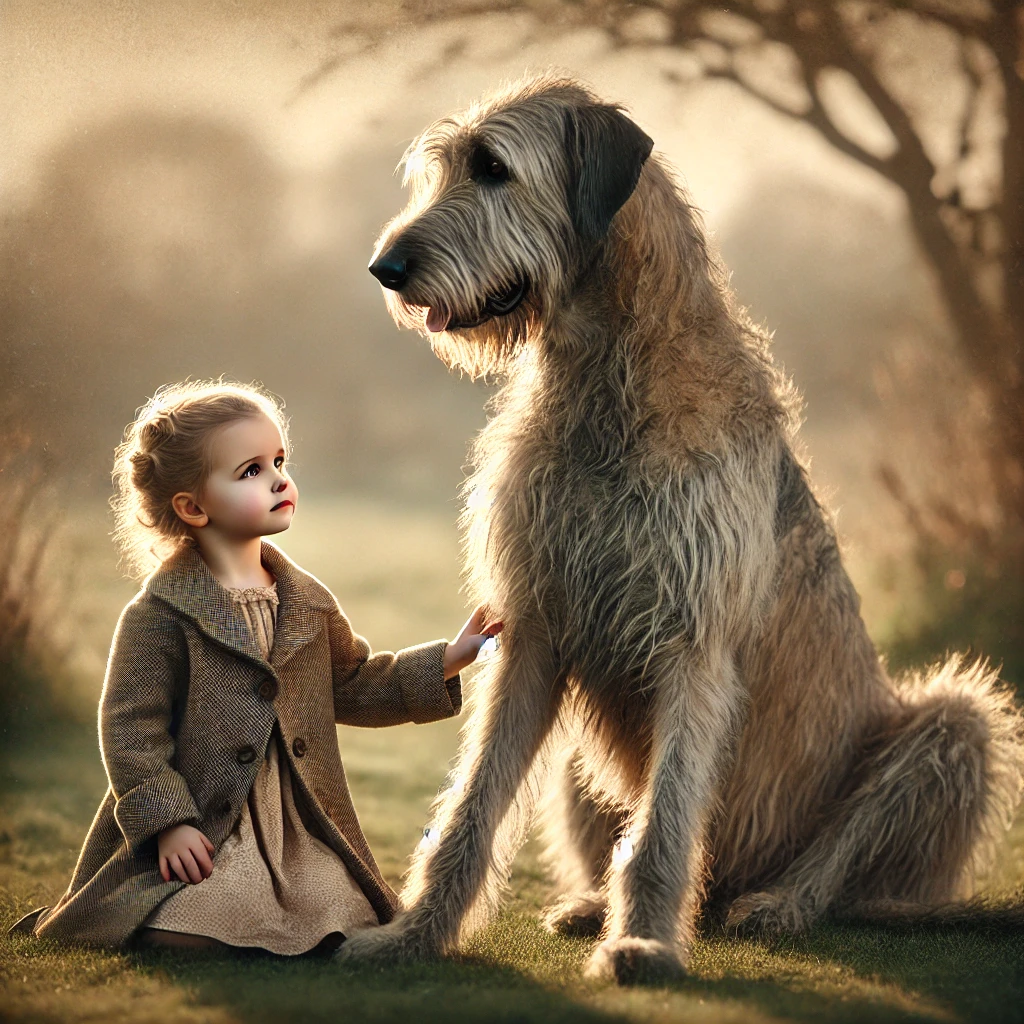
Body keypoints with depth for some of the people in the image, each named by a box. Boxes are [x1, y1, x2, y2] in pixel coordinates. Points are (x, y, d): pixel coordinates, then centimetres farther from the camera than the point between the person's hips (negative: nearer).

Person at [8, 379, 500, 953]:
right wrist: (167, 823, -17)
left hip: (300, 833, 5)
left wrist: (446, 662, 10)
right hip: (198, 828, -5)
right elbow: (128, 726, -10)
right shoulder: (159, 616, -10)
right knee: (181, 937, -26)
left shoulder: (309, 603, 10)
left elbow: (353, 687, 19)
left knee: (346, 923, -14)